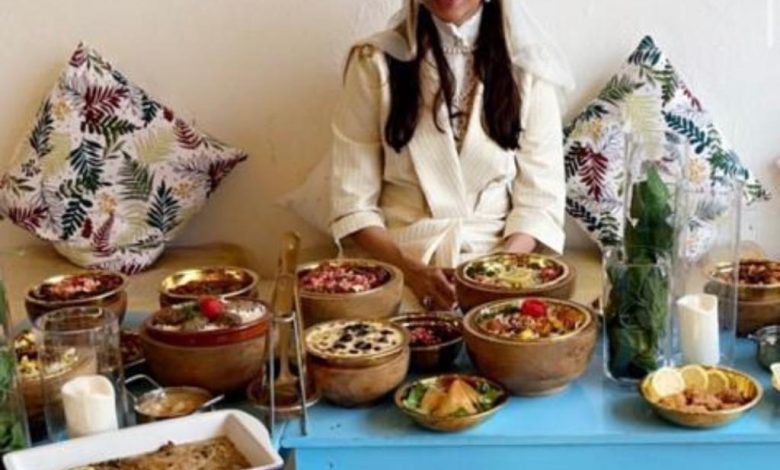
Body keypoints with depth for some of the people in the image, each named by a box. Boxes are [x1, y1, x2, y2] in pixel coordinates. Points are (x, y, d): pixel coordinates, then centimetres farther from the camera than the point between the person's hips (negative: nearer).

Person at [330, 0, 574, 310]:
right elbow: (352, 201, -1)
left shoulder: (527, 65, 3)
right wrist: (412, 271, -15)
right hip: (401, 270, 0)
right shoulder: (375, 63, 0)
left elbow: (540, 198, 2)